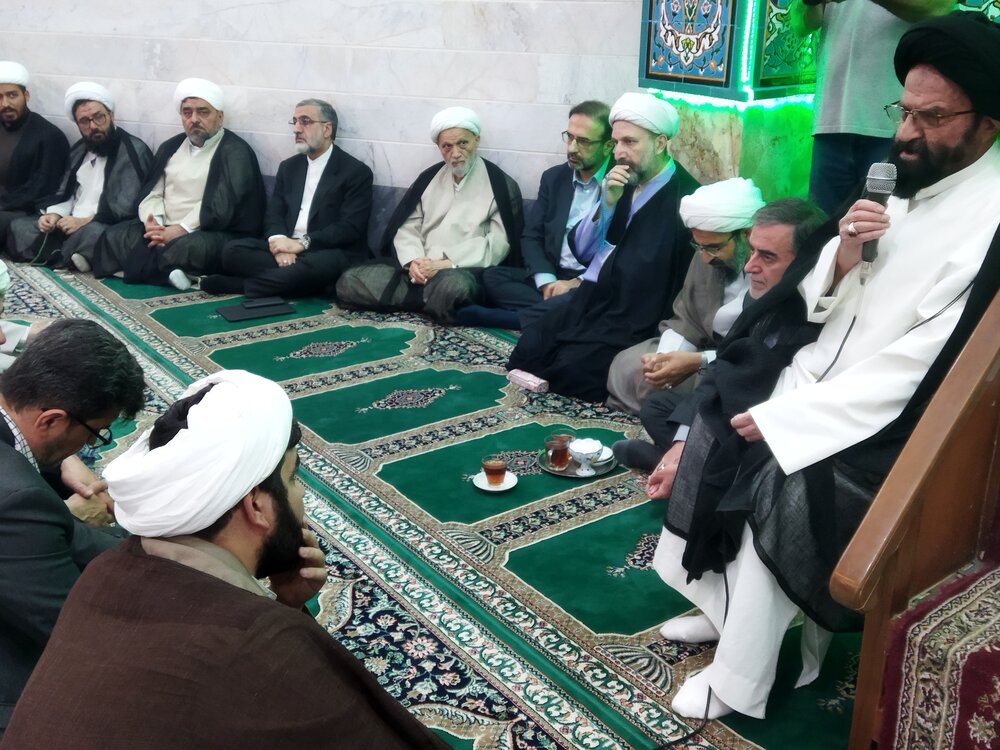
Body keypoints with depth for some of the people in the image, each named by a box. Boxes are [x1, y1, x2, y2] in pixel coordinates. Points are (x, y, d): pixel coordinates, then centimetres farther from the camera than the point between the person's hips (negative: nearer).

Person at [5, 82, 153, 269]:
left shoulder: (135, 151, -5)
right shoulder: (79, 150, 18)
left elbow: (130, 205, -15)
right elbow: (65, 194, 22)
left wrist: (86, 221, -19)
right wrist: (55, 215, -1)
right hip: (70, 226, 7)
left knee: (92, 232, -39)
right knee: (19, 226, -10)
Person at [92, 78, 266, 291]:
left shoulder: (235, 152, -4)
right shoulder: (170, 147, 18)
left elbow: (221, 206, -15)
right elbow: (151, 193, 13)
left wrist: (180, 230, -20)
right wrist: (153, 223, -9)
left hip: (214, 235, -6)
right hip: (163, 231, 7)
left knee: (185, 248, -39)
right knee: (114, 237, -16)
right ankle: (164, 271, -30)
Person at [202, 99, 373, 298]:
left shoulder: (356, 172, -2)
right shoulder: (288, 167, 17)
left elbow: (351, 228, -13)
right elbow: (274, 215, 9)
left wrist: (301, 244, -21)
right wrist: (281, 244, -14)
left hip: (330, 253, -5)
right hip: (286, 247, 5)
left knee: (319, 264, -40)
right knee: (232, 250, -18)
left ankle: (240, 284, -27)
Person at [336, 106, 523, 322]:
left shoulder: (501, 185, 1)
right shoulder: (429, 178, 17)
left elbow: (498, 244, -7)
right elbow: (406, 228, 12)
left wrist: (447, 264, -16)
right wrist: (413, 261, -10)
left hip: (465, 272, -5)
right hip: (419, 269, 5)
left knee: (452, 286, -43)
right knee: (349, 282, -16)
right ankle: (432, 301, -13)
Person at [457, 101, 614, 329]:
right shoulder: (553, 178, 13)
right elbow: (531, 237, 10)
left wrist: (579, 283, -20)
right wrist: (546, 280, -10)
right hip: (553, 278, 5)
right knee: (492, 277, -17)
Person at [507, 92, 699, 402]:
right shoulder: (623, 184, 11)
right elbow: (582, 250, 10)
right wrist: (607, 202, -5)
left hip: (632, 319, -6)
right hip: (588, 300, 7)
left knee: (570, 367, -22)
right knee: (526, 350, -12)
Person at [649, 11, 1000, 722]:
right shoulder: (903, 183, 4)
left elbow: (915, 368, -22)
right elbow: (820, 304, 8)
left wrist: (781, 417, -19)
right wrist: (842, 255, -15)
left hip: (888, 419, -7)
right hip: (818, 379, 8)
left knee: (772, 484, -21)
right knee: (711, 438, -1)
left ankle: (739, 682, 0)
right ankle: (722, 604, 16)